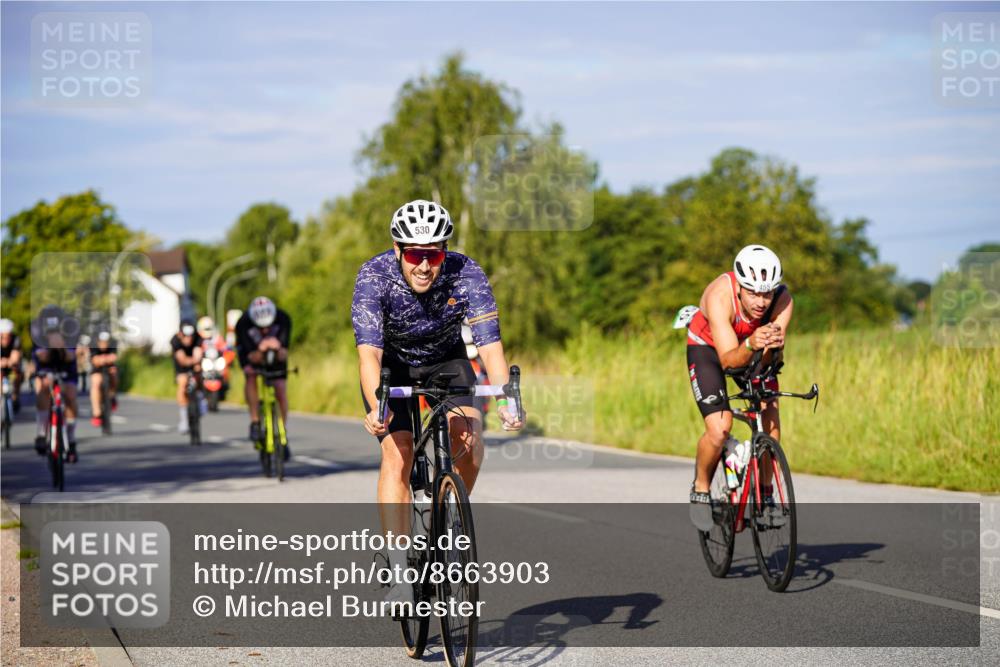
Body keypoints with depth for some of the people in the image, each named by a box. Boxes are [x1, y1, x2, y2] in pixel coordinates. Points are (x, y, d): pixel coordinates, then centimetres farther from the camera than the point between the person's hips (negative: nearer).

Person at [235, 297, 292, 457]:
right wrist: (260, 352, -58)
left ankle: (283, 435, 4)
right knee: (250, 375, -30)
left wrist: (279, 351, -60)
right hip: (252, 351, -1)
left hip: (276, 352, 1)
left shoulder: (283, 319, -33)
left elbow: (284, 353, -36)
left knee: (281, 389, -11)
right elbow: (251, 356, -36)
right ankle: (255, 421, -21)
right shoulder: (243, 323, -36)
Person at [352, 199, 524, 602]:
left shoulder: (466, 274, -28)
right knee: (397, 455, -19)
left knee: (468, 434, -25)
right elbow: (369, 351, -41)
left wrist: (505, 399, -52)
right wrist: (375, 407, -58)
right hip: (392, 366, -1)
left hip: (446, 360, 1)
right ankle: (400, 572, -18)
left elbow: (490, 344, -35)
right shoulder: (374, 277, -31)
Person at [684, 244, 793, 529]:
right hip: (708, 348, -3)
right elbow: (729, 359, -41)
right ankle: (701, 489, 8)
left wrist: (774, 345, -56)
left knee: (770, 421, -16)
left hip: (755, 354, 3)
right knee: (719, 429, -20)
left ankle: (764, 494, 5)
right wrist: (750, 345, -61)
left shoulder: (782, 299, -30)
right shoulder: (720, 296, -38)